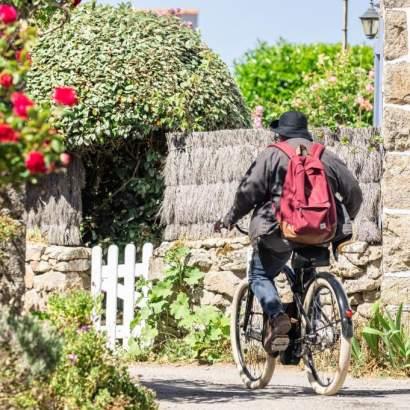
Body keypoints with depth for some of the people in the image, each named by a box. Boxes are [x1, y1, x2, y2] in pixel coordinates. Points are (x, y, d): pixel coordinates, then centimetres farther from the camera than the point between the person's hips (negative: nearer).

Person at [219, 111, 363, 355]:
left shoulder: (273, 155, 4)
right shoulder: (328, 157, 16)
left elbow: (249, 190, -4)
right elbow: (354, 192, 16)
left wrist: (232, 218, 11)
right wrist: (345, 221, 32)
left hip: (282, 229, -4)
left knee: (261, 275, 8)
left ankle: (277, 315, -19)